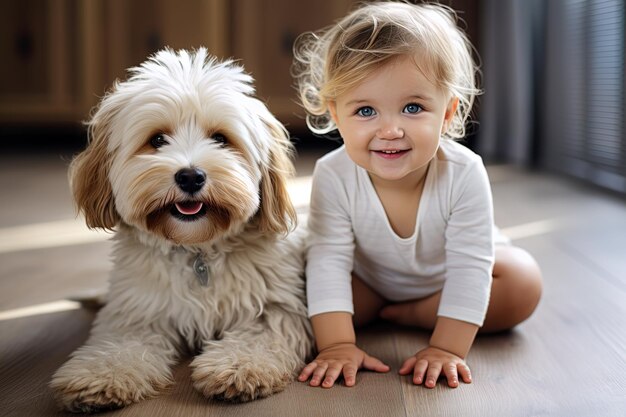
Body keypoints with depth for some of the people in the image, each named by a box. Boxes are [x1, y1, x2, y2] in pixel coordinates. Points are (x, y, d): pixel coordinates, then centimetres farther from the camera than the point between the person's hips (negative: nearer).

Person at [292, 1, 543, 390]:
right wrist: (337, 344, -40)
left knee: (524, 282, -20)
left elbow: (469, 267, -33)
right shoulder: (333, 176, -32)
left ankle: (408, 314, -12)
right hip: (369, 282, 0)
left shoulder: (464, 174, -34)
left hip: (443, 278, 1)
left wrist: (447, 348, -37)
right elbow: (329, 260, -33)